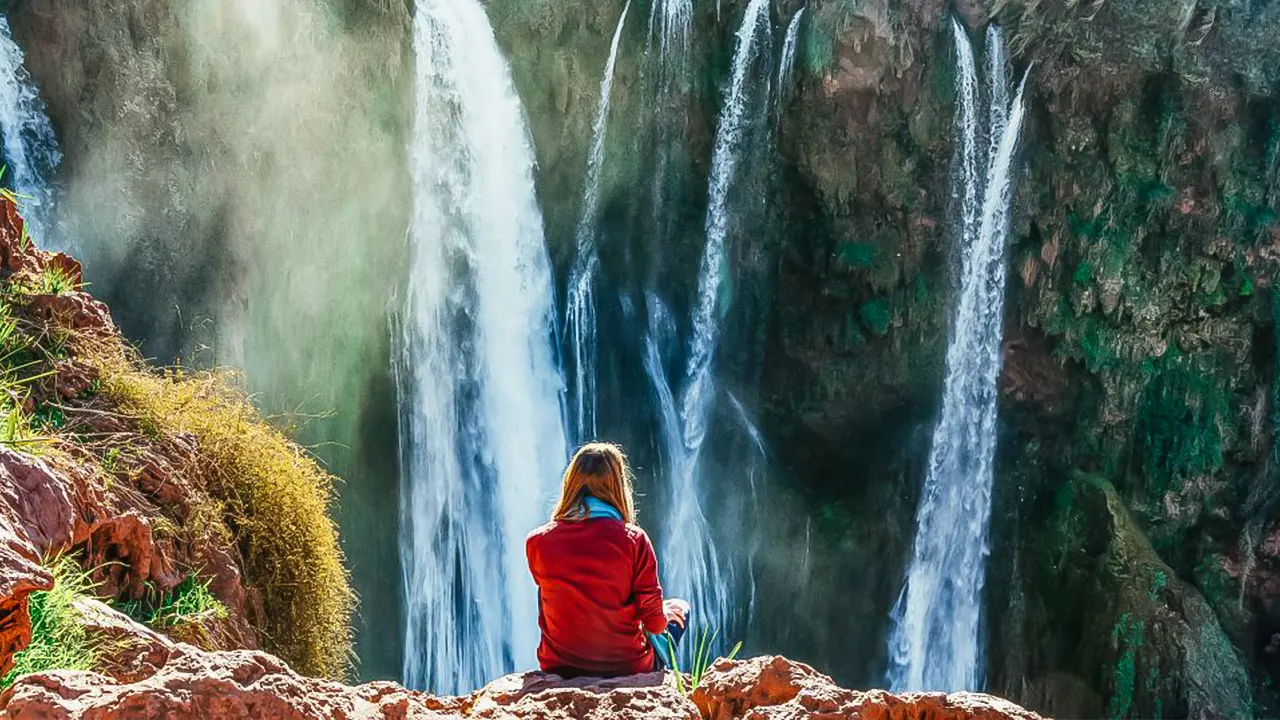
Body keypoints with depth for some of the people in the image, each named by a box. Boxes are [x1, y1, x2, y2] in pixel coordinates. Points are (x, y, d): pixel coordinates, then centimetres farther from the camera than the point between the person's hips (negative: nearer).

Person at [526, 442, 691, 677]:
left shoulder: (537, 542, -9)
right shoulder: (633, 540, -17)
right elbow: (655, 622, -13)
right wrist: (664, 612, 13)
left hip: (560, 668, 2)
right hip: (628, 667, -2)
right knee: (679, 609, 27)